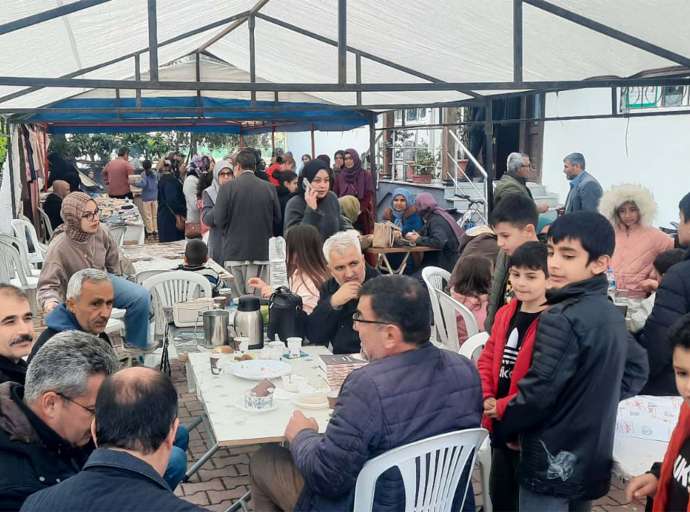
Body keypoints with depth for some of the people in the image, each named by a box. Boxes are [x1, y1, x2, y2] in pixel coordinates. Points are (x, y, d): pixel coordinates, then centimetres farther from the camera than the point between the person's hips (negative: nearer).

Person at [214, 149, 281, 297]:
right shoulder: (269, 188, 0)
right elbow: (277, 219, 4)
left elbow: (219, 220, -7)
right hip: (261, 251, 2)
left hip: (234, 251, -2)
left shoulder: (227, 188, -7)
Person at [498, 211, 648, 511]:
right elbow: (636, 370, 17)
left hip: (552, 461, -8)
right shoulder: (611, 314, 5)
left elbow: (537, 392, -22)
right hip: (592, 457, 8)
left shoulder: (561, 319, -22)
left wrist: (504, 427, -7)